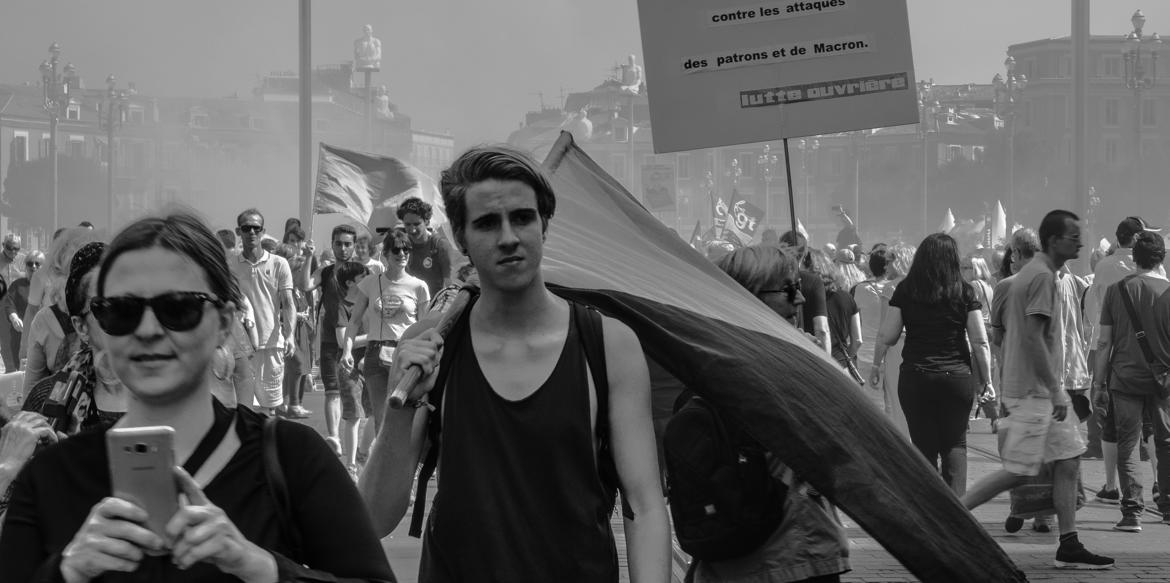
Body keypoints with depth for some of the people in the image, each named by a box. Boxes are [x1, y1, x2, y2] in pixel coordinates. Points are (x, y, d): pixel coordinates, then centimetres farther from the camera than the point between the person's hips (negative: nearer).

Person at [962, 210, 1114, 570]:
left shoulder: (1031, 273, 14)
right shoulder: (1042, 276, -16)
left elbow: (1004, 332, 18)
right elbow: (1033, 337, -23)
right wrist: (1055, 391, -21)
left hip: (1039, 391, 10)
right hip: (1033, 391, -10)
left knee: (1068, 462, 7)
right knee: (1018, 472, -6)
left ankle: (1069, 547, 8)